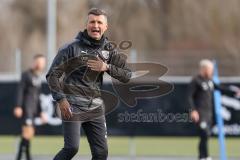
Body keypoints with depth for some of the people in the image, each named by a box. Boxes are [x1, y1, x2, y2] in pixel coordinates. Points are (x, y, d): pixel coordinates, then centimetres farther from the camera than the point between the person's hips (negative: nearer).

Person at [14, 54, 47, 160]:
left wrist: (40, 112, 23)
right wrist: (18, 106, -19)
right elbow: (20, 91, -10)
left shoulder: (38, 77, 19)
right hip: (26, 107, -8)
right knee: (28, 131, -17)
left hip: (33, 109, 8)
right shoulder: (26, 75, -4)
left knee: (28, 133, 6)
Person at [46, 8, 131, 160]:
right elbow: (53, 75, -5)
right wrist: (61, 99, -15)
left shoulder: (108, 49, 8)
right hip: (73, 106, -5)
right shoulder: (72, 48, -6)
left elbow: (127, 75, 5)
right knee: (72, 148, -13)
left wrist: (107, 67, -11)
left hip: (95, 107, 5)